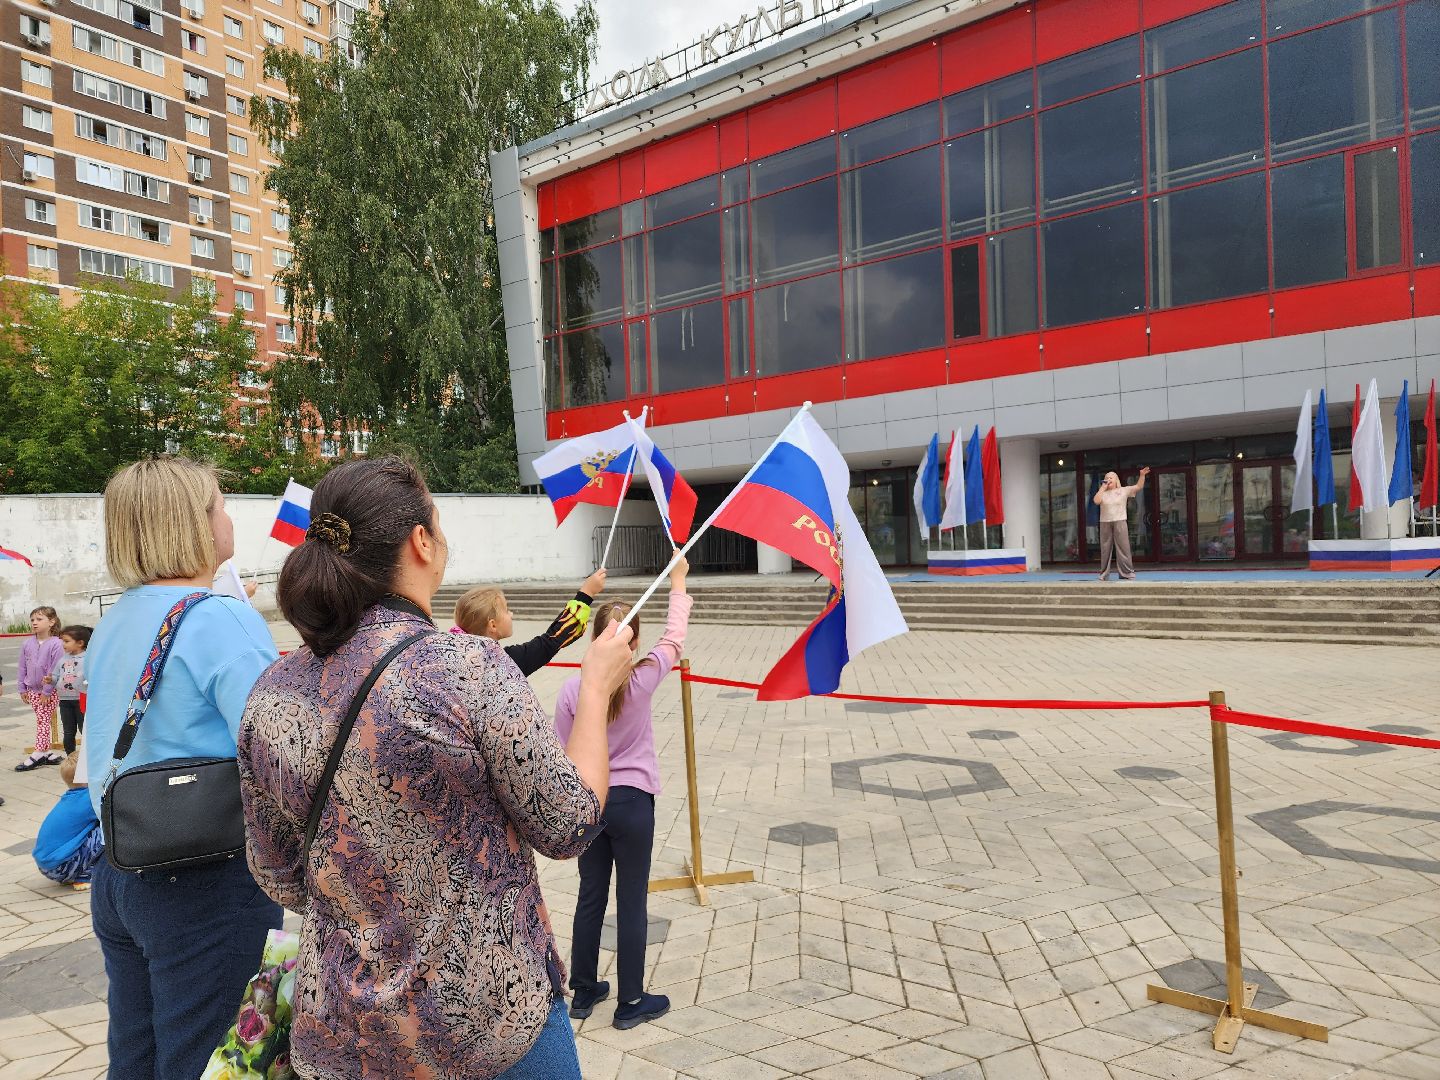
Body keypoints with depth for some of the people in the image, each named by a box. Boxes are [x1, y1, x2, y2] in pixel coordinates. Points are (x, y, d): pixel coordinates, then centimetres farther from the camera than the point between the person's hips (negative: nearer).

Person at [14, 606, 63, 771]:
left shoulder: (55, 644, -15)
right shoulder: (27, 644, 2)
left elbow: (54, 670, -15)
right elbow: (23, 667, 8)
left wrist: (47, 691, -16)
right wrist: (22, 689, 7)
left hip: (50, 691, -5)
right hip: (32, 689, 5)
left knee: (44, 721, -2)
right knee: (42, 721, 11)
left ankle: (37, 754, -2)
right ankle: (46, 752, 17)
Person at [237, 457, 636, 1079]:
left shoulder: (270, 695, -6)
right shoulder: (470, 666, -22)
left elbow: (278, 879, 5)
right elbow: (568, 830, -13)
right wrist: (596, 687, -2)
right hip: (495, 1023, -4)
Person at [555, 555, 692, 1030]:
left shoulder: (572, 689, -9)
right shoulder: (641, 683, -14)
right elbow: (673, 641, 2)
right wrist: (678, 585, 13)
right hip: (632, 803, -2)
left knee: (590, 897, 16)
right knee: (631, 902, 8)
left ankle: (584, 991, 30)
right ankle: (631, 1002, 18)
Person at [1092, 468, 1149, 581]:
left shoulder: (1123, 490, 4)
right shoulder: (1103, 493, 7)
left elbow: (1138, 487, -3)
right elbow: (1096, 501, -12)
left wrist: (1142, 475, -17)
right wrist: (1103, 487, -6)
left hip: (1120, 522, -2)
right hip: (1105, 523, 2)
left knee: (1123, 548, -1)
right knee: (1105, 549, 8)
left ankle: (1128, 573, 4)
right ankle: (1104, 575, 16)